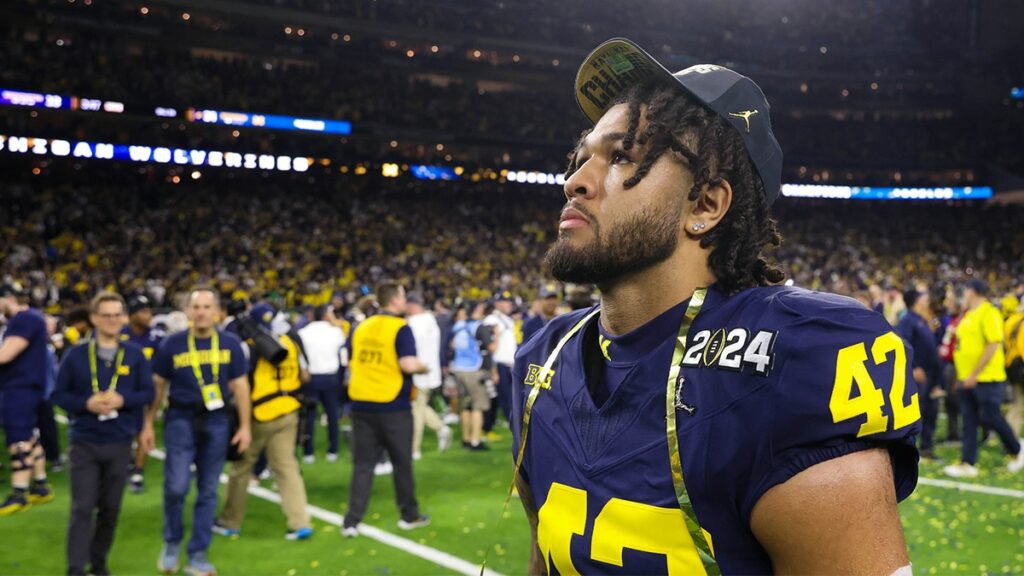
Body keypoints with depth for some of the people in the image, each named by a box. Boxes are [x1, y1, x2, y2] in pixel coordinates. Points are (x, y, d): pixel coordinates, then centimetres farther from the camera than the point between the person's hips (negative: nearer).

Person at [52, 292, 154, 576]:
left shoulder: (135, 355, 2)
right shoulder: (76, 354, 0)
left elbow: (148, 393, 2)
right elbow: (59, 394, 2)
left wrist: (122, 399, -16)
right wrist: (86, 404, -16)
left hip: (120, 443, 2)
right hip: (84, 443, -1)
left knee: (110, 509, 10)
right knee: (82, 509, -6)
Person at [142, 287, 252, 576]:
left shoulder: (230, 344, 0)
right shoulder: (172, 344, -3)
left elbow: (240, 385, 5)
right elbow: (158, 386, 5)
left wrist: (245, 426, 3)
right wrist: (148, 424, 4)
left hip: (216, 422, 2)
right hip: (181, 419, -1)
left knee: (208, 491, 7)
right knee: (177, 485, -11)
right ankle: (172, 542, 17)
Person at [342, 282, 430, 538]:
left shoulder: (360, 327, 8)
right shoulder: (400, 328, -10)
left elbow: (351, 363, 14)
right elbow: (409, 364, -21)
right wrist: (424, 367, -1)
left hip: (361, 404, 5)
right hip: (393, 406, -4)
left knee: (362, 464, 8)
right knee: (402, 463, 11)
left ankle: (352, 521, 4)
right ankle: (409, 516, 23)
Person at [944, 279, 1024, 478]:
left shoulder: (989, 314, -13)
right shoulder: (968, 315, 13)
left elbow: (993, 345, -20)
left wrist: (974, 374, -20)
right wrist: (961, 376, 17)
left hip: (987, 379, -8)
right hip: (967, 379, 8)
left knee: (990, 417, -1)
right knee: (969, 421, 5)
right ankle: (967, 464, 7)